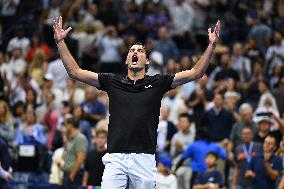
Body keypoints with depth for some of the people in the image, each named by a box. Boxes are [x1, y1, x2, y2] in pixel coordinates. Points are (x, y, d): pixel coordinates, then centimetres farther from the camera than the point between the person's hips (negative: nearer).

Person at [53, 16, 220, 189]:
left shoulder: (157, 83, 11)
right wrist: (60, 42, 6)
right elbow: (75, 71, 13)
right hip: (115, 159, 0)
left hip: (144, 159, 0)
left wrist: (212, 45, 0)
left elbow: (196, 73, 8)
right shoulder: (113, 82, 13)